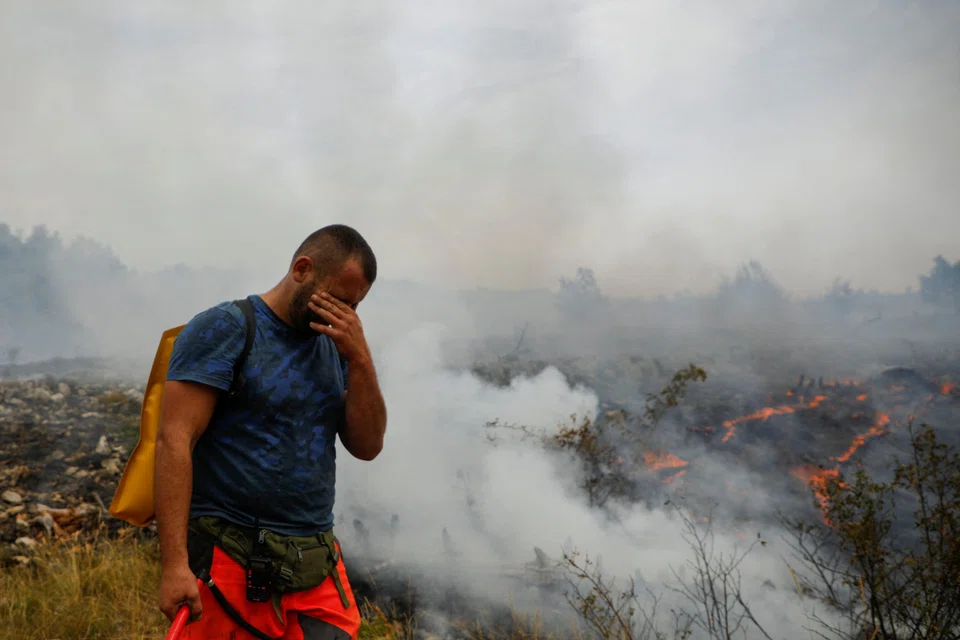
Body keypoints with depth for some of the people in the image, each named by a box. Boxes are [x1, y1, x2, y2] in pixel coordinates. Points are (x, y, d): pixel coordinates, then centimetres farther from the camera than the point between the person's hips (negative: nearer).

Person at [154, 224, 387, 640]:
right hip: (233, 569, -5)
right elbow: (174, 441, -15)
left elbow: (367, 446, 6)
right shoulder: (223, 329, -8)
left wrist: (360, 358, -7)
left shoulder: (334, 347, 11)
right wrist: (174, 564, -21)